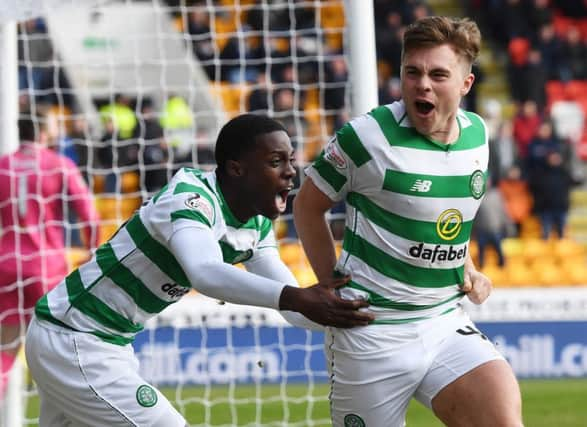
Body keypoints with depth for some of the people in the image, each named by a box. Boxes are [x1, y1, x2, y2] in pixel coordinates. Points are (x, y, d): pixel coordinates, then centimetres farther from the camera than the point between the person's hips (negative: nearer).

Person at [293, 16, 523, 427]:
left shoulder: (476, 133, 5)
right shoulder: (368, 136, -13)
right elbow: (308, 204, 1)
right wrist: (334, 286, 0)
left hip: (445, 321, 4)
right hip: (373, 329, -4)